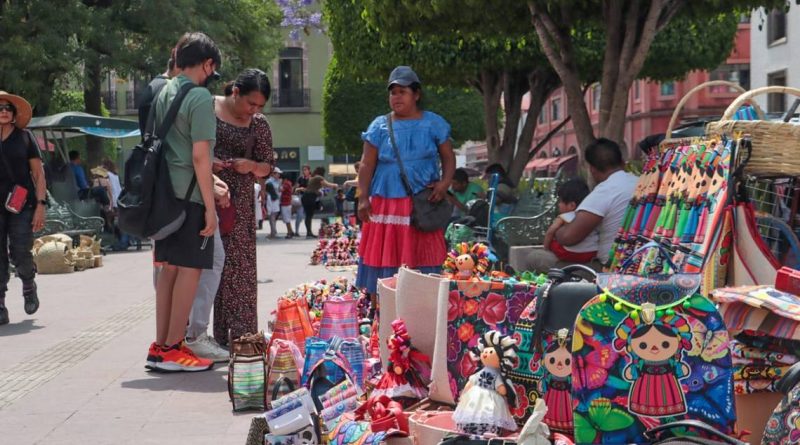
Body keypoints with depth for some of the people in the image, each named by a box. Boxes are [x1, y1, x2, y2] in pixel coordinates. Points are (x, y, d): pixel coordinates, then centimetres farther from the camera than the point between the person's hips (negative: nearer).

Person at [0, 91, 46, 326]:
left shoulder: (24, 137, 6)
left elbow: (38, 173, 5)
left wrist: (40, 205, -4)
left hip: (22, 206, -1)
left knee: (21, 254, -6)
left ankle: (29, 287, 25)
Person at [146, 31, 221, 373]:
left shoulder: (163, 93, 13)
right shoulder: (200, 97, -11)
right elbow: (199, 155, -16)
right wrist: (210, 205, -12)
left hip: (164, 191, 8)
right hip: (189, 195, -8)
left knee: (170, 267, 12)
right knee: (191, 268, -2)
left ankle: (160, 345, 16)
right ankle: (172, 349, 0)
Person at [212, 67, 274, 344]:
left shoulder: (259, 125, 6)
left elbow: (267, 167, 13)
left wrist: (251, 166, -8)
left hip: (239, 203, 2)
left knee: (238, 266, 0)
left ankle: (239, 336, 6)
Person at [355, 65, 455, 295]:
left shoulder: (433, 124, 7)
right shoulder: (379, 126, 6)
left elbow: (448, 157, 9)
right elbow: (367, 165, 4)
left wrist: (445, 182, -9)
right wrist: (363, 198, -5)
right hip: (386, 204, 0)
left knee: (421, 259, 0)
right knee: (384, 256, -1)